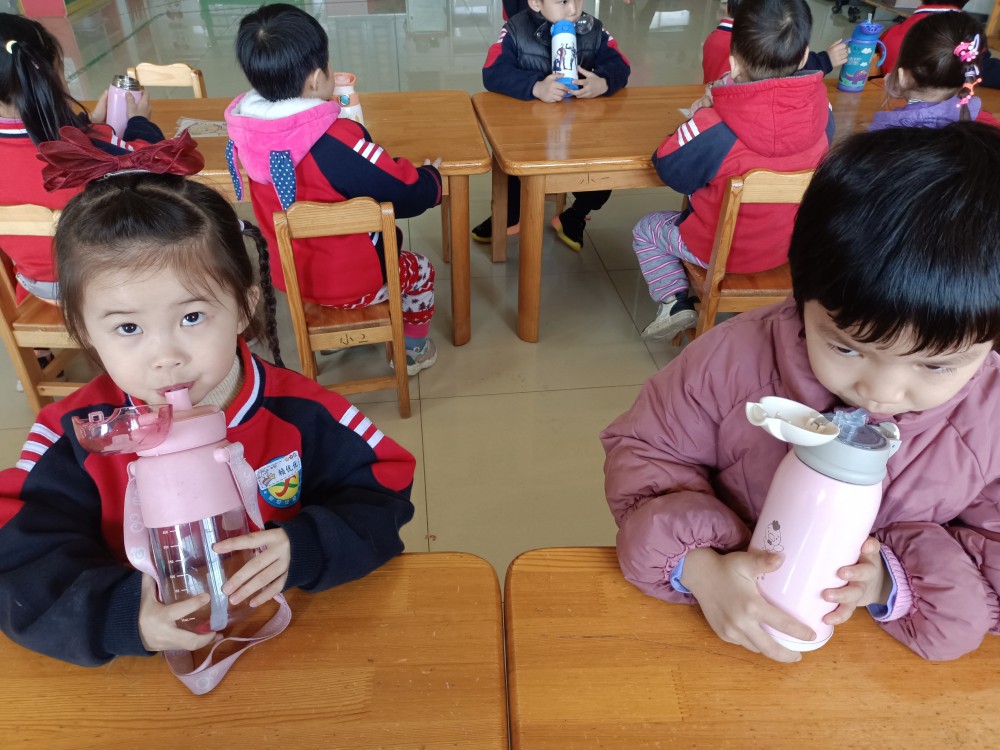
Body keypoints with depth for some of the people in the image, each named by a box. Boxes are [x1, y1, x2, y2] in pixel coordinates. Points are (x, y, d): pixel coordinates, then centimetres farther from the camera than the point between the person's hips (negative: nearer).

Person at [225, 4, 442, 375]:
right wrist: (431, 176, -3)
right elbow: (411, 195, -24)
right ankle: (413, 350, 41)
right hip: (350, 281, -6)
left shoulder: (246, 132, -13)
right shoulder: (339, 141, -32)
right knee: (420, 271, 23)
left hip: (291, 274, 7)